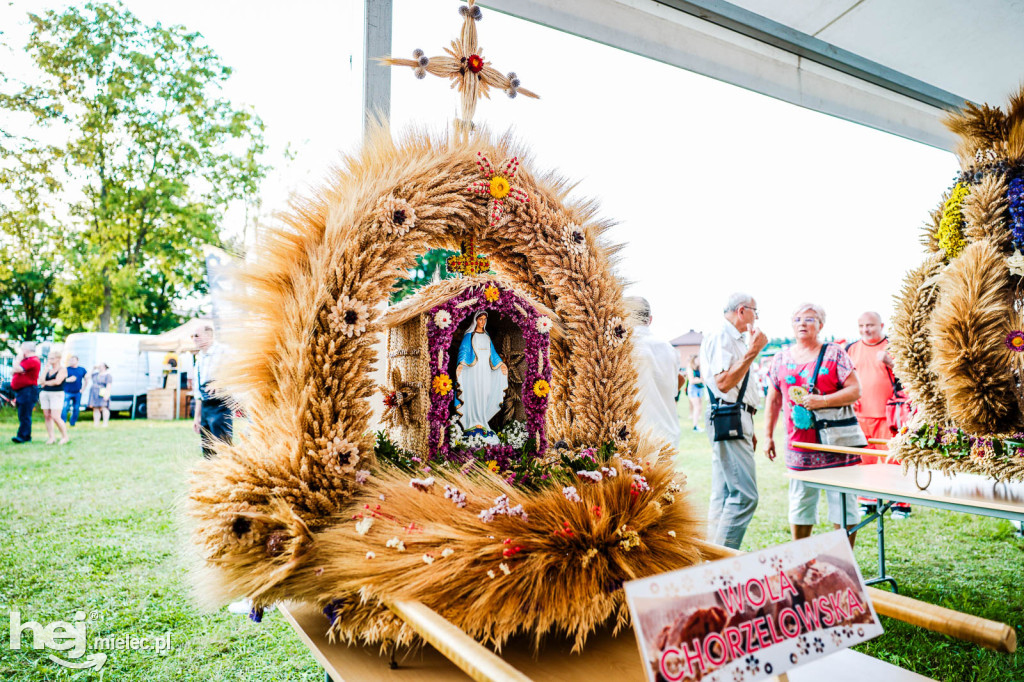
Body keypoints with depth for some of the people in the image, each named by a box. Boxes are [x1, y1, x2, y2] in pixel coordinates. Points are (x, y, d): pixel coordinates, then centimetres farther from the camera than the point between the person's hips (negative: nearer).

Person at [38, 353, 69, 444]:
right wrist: (46, 369, 3)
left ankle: (65, 436, -3)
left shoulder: (62, 370, -2)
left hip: (56, 394, -7)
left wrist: (45, 383, 2)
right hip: (44, 394, 7)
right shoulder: (48, 370, 17)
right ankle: (51, 437, 8)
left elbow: (57, 381, -15)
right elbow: (41, 382, 5)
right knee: (47, 416, 3)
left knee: (55, 417, -13)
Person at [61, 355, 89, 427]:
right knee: (64, 408, -11)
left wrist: (83, 388, 8)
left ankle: (72, 423, 19)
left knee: (76, 409, 6)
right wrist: (68, 380, -18)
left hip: (77, 393, 3)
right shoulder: (66, 369, 0)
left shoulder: (82, 370, 8)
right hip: (67, 392, -3)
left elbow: (86, 380, 16)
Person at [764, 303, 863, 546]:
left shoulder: (835, 354, -1)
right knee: (800, 503, 11)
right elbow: (773, 400, 14)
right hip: (799, 445, 3)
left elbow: (855, 390, -7)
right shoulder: (781, 357, 9)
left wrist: (822, 401, -20)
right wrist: (768, 435, 11)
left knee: (843, 503, 2)